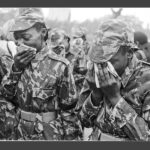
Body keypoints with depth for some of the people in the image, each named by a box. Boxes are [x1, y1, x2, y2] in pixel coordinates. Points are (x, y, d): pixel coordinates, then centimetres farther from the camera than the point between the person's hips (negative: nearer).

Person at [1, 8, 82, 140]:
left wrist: (72, 138, -10)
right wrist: (15, 69, -14)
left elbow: (68, 110, -12)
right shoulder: (20, 62, 0)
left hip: (50, 135, -5)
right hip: (23, 134, 5)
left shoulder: (58, 66, -17)